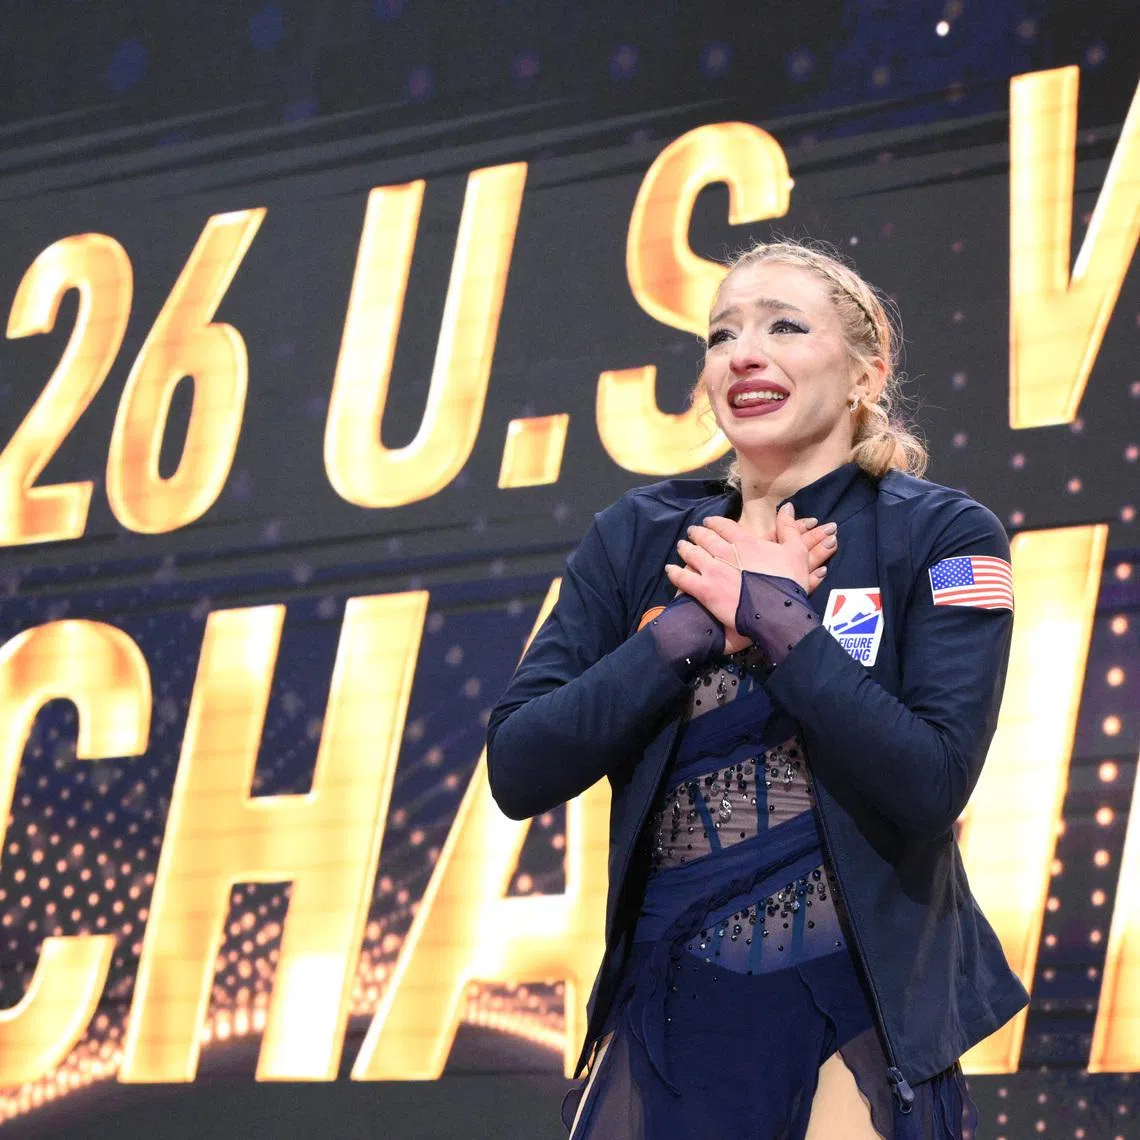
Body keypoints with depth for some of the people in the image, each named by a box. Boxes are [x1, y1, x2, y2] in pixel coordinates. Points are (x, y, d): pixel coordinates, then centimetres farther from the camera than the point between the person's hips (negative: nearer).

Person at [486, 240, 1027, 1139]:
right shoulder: (638, 540, 4)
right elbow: (517, 769, -6)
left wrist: (769, 610, -16)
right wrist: (701, 623, -14)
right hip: (666, 1011, 3)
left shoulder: (944, 538, -5)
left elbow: (931, 783, -19)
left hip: (856, 1022, -3)